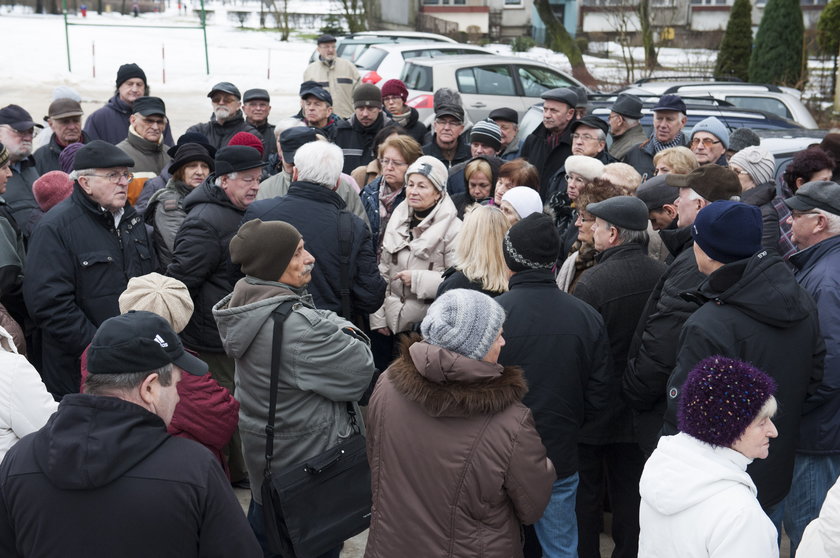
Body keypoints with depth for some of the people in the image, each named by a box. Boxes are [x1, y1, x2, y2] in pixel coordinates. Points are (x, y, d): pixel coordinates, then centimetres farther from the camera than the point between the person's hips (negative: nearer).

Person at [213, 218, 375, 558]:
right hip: (308, 453, -9)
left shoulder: (247, 304, -3)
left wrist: (336, 330, -12)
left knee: (265, 524, 27)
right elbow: (360, 371, -25)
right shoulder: (296, 326, -33)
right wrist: (349, 335, -8)